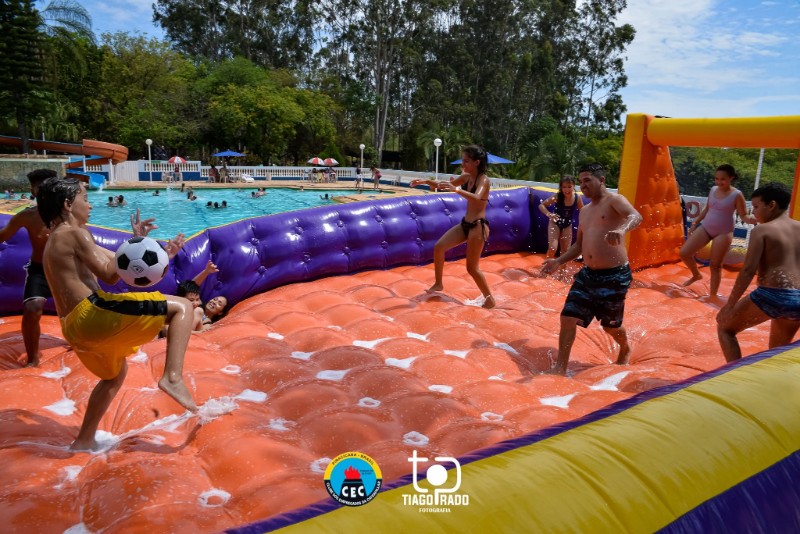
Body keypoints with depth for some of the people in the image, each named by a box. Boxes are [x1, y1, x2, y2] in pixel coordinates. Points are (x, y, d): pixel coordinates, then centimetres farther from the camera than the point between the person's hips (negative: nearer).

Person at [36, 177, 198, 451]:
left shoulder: (55, 239, 25)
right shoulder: (75, 233, -5)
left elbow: (112, 261, 20)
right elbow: (109, 275, -8)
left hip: (74, 327, 10)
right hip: (93, 314, -10)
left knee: (115, 372, 35)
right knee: (182, 306, -9)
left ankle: (84, 440, 41)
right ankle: (173, 377, -23)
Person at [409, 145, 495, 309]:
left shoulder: (483, 180, -17)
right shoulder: (466, 177, 6)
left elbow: (477, 197, -37)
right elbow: (444, 186, 14)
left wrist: (456, 189, -50)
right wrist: (425, 182, -1)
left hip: (478, 226, -8)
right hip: (465, 224, 8)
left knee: (472, 267, -4)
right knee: (439, 247, 2)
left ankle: (489, 299, 11)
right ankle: (438, 284, 19)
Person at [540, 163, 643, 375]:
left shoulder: (614, 200, -8)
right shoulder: (585, 211, 16)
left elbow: (636, 216, -29)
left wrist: (622, 229, -51)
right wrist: (559, 261, 11)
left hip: (614, 276, -7)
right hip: (587, 274, 7)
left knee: (610, 325, 10)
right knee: (568, 317, -3)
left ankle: (625, 350, 43)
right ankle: (560, 367, 4)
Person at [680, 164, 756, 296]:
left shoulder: (737, 195, -14)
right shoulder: (713, 190, 2)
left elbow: (743, 215, -12)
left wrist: (751, 219, -35)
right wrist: (695, 223, 16)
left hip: (723, 233, -5)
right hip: (705, 228, 5)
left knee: (715, 265, 1)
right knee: (684, 253, -1)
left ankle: (713, 295, 14)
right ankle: (696, 275, 26)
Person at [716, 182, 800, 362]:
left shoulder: (762, 230, -4)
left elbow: (748, 271, -11)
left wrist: (729, 305, -7)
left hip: (772, 296, -7)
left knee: (725, 327, 13)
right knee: (777, 353, 25)